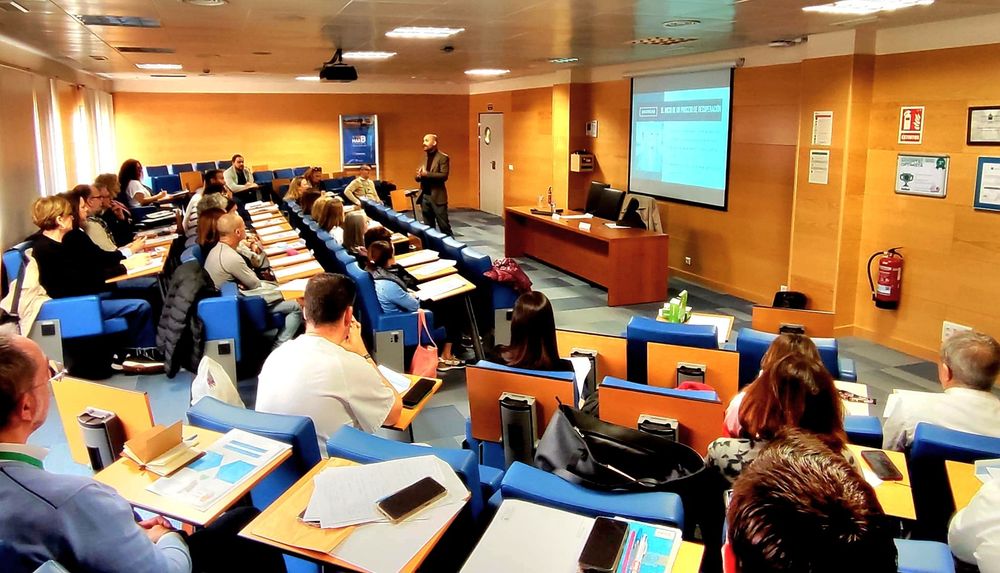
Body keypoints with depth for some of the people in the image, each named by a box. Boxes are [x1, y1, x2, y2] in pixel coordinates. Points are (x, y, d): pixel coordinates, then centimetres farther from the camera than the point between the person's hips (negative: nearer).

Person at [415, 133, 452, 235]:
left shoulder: (443, 157, -5)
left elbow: (444, 176, -16)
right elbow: (419, 177, 17)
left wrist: (426, 174, -21)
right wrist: (419, 176, -7)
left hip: (437, 197, -6)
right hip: (424, 196, 7)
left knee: (443, 225, -4)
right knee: (428, 226, 11)